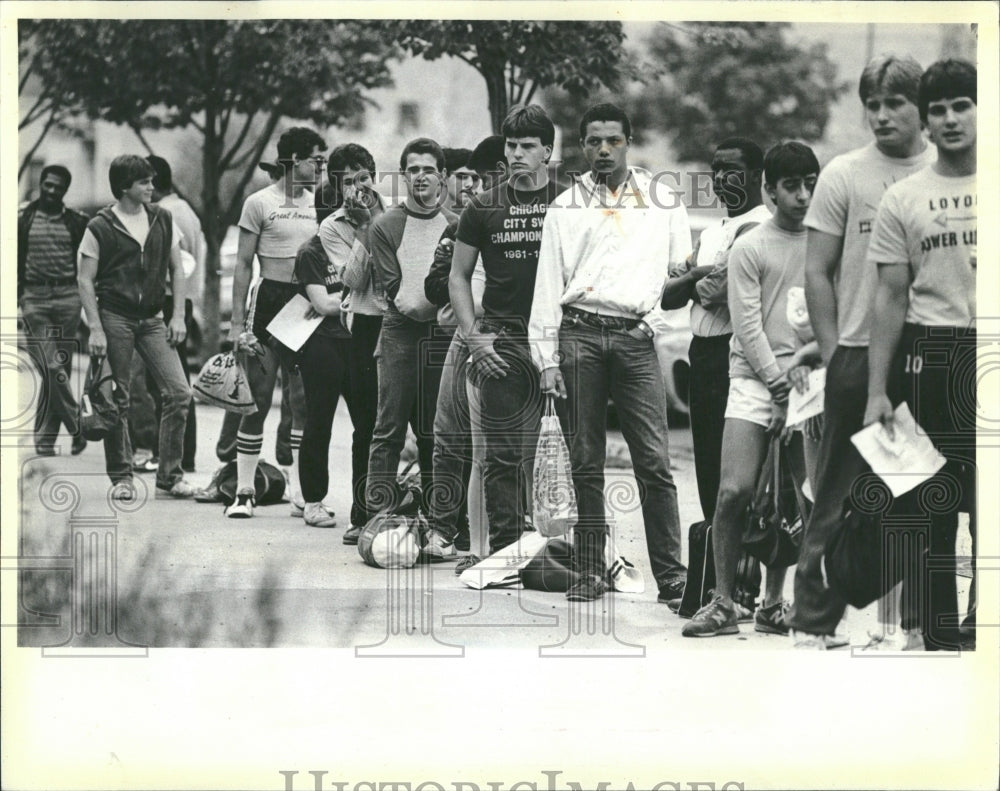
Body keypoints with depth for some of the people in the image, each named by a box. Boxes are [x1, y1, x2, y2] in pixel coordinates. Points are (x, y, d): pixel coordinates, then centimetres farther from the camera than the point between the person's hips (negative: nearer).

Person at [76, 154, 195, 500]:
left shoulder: (163, 220, 8)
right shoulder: (100, 228, -4)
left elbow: (177, 270, 13)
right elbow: (85, 281, -3)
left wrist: (178, 316, 3)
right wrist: (96, 329, -11)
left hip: (152, 319, 3)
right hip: (114, 318, -3)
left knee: (179, 392, -7)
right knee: (117, 400, 1)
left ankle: (169, 477, 0)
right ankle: (121, 478, 13)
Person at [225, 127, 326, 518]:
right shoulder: (260, 203, -1)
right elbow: (243, 266, -1)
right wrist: (237, 321, -7)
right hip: (269, 301, -4)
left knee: (305, 401, 1)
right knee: (258, 400, -3)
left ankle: (300, 491, 5)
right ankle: (244, 491, 3)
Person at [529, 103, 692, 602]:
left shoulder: (662, 200, 14)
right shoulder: (565, 207, 12)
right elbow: (548, 286, 9)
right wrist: (547, 359, 2)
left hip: (635, 336, 0)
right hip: (579, 334, 1)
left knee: (654, 461, -7)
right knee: (585, 462, 2)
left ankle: (670, 571, -3)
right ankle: (591, 571, 8)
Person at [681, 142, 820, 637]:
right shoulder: (749, 248, 1)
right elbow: (749, 327, -3)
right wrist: (781, 390, -9)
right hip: (755, 379, -3)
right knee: (734, 491, -13)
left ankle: (772, 605, 11)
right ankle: (722, 605, -4)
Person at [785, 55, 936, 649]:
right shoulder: (845, 175, 1)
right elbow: (818, 272, 1)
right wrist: (832, 354, -4)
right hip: (860, 354, -2)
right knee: (841, 494, 1)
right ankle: (813, 621, 7)